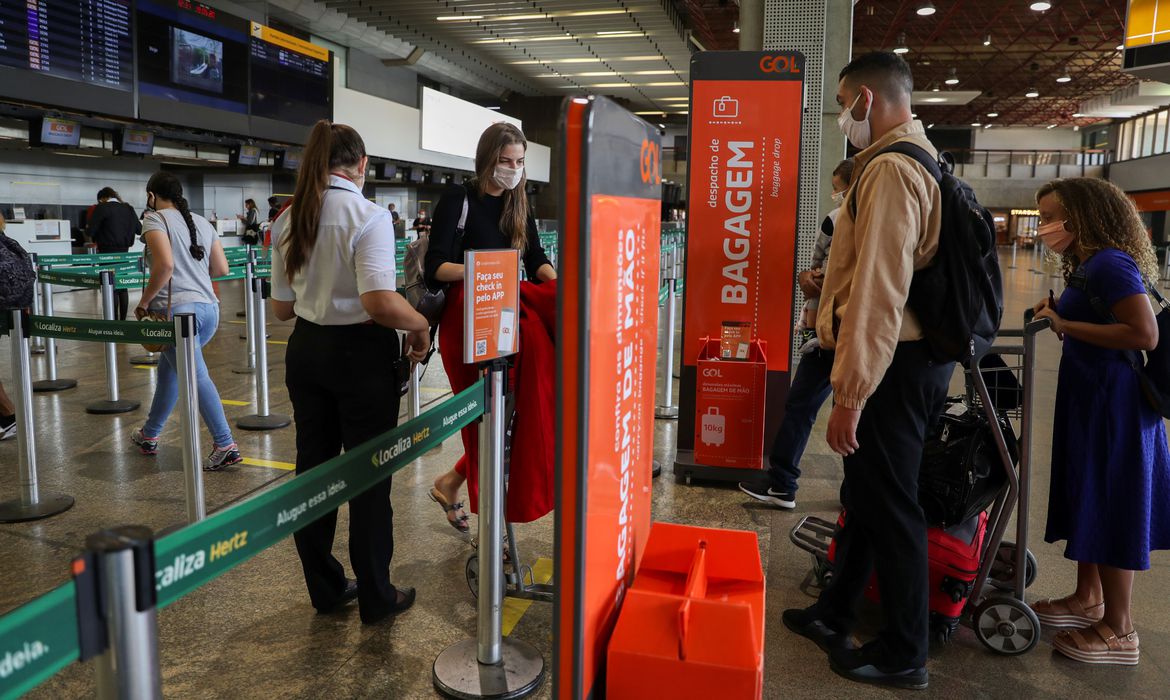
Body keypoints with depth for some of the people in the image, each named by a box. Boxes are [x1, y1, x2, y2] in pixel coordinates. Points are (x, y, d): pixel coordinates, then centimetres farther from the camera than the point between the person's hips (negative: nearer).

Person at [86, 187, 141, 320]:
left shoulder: (102, 208, -9)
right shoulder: (128, 208, 7)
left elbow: (89, 231, -10)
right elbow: (139, 229, 14)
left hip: (108, 253, -5)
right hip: (124, 252, 5)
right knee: (123, 286, 11)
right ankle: (123, 319, 13)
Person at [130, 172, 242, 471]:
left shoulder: (154, 219, -3)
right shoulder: (201, 222, 17)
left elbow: (165, 265, -18)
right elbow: (222, 269, 15)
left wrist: (143, 302, -7)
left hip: (179, 309, -7)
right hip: (209, 308, 8)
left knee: (196, 377, -7)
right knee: (169, 368, 22)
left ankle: (225, 445, -10)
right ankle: (149, 435, 34)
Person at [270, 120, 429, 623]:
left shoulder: (287, 221, 3)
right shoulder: (368, 216, -15)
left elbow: (281, 307, 9)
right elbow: (380, 302, -25)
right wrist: (420, 326, -8)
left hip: (305, 350, 6)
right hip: (360, 353, -6)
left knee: (313, 467, 14)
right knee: (368, 477, 5)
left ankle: (324, 587, 28)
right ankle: (375, 596, 17)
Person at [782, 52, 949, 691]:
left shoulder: (890, 170, -18)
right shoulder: (919, 159, 15)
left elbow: (879, 292, -25)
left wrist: (850, 395, -23)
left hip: (890, 363, -10)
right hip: (910, 353, 10)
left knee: (888, 506, 2)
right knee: (864, 491, 19)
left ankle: (903, 656, 18)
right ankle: (834, 615, 35)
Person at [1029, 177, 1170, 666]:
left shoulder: (1109, 264, -18)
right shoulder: (1088, 265, 11)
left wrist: (1066, 324, -21)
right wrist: (1060, 321, 3)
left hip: (1111, 404, -10)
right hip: (1091, 399, 10)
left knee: (1110, 510, 0)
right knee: (1089, 501, 18)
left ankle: (1118, 631, 12)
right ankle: (1088, 599, 32)